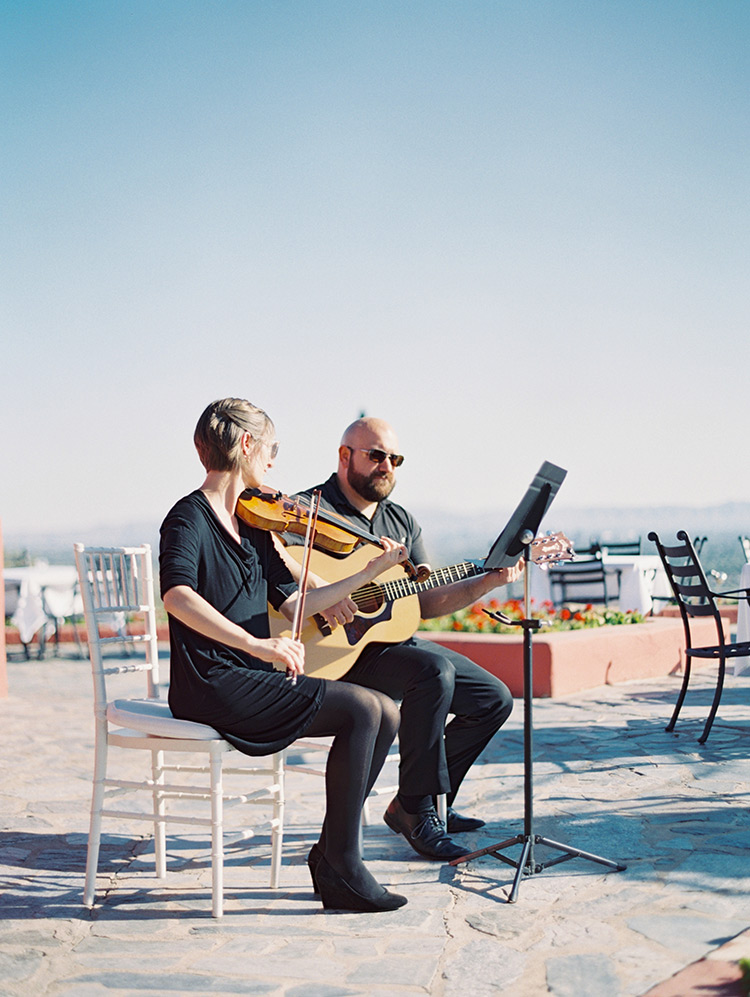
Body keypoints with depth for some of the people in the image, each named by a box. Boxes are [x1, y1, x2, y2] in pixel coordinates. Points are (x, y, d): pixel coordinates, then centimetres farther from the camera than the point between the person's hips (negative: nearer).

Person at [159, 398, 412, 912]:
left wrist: (370, 573, 13)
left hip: (253, 681, 9)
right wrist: (256, 643, -38)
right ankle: (343, 862, -10)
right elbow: (177, 595, -29)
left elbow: (293, 604, 15)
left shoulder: (252, 525, 17)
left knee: (389, 714, -2)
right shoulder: (189, 517, -9)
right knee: (362, 708, -19)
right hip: (213, 686, -8)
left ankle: (331, 851, 2)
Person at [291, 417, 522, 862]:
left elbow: (427, 603, 11)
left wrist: (490, 580, -2)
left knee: (494, 699, 4)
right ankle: (418, 813, -19)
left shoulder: (402, 521, 15)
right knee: (434, 670, -33)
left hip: (395, 638, 9)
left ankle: (418, 803, 12)